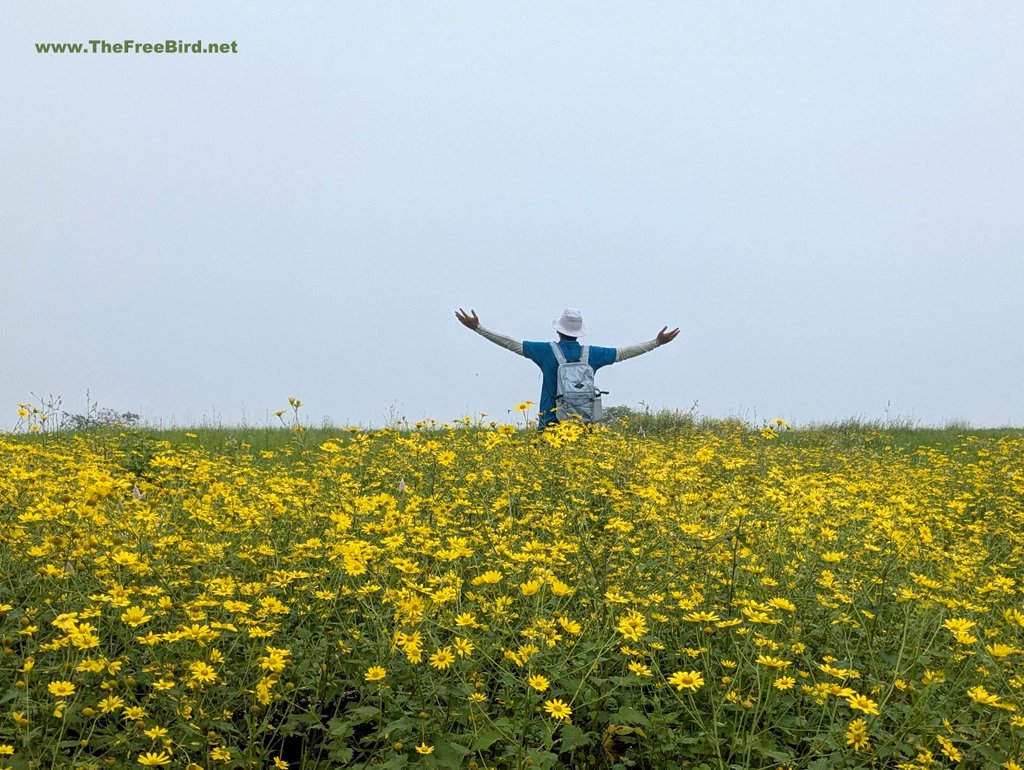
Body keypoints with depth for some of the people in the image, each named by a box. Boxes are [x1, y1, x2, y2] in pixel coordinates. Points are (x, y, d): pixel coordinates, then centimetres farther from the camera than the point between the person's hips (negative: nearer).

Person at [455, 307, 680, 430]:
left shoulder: (547, 351, -4)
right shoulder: (591, 354, 4)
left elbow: (511, 343, -2)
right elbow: (624, 353, 14)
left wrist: (477, 327, 3)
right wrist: (657, 342, 25)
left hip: (551, 425, -3)